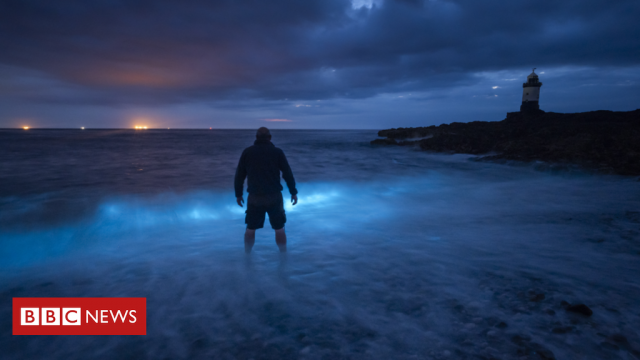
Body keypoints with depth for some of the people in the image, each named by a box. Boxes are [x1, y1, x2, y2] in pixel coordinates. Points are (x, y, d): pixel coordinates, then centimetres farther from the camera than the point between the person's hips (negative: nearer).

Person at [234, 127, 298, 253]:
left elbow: (239, 175, 5)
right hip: (274, 197, -1)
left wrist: (238, 194, 15)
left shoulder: (247, 152, 4)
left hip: (255, 198, 1)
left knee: (251, 228, 19)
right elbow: (288, 174, -3)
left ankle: (247, 254, 29)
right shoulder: (277, 152, 0)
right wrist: (293, 192, 6)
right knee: (279, 228, 13)